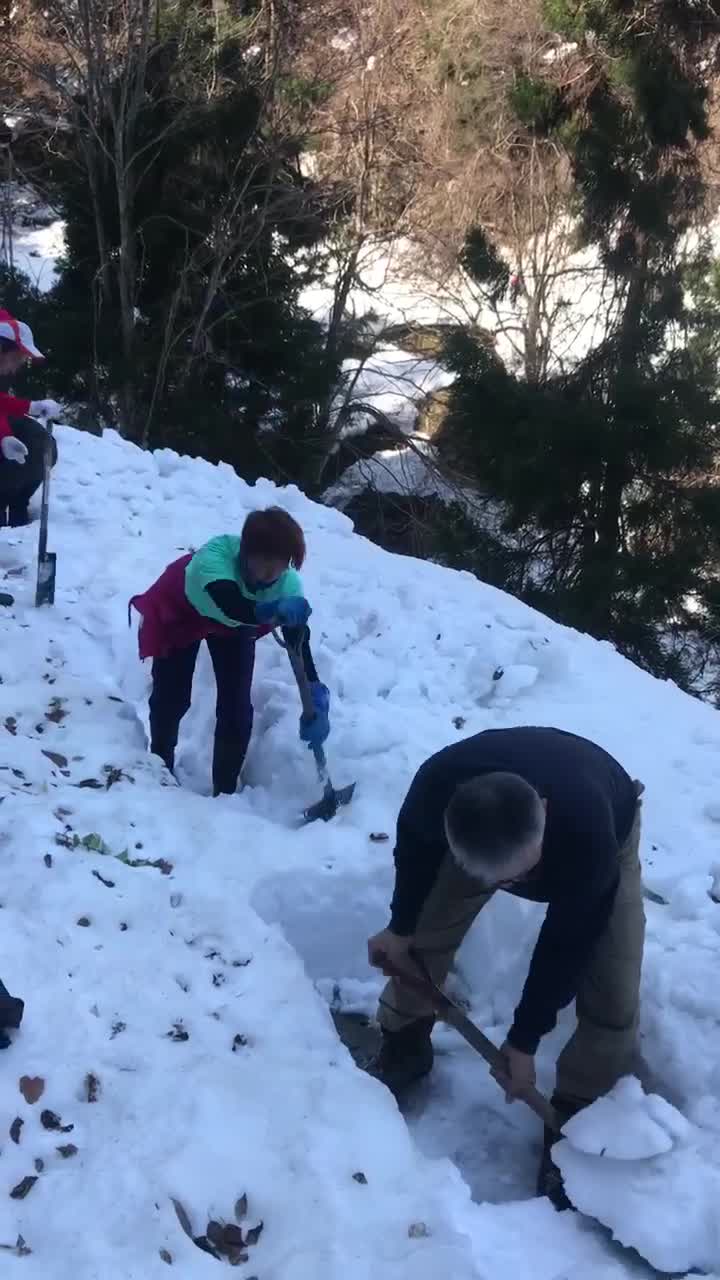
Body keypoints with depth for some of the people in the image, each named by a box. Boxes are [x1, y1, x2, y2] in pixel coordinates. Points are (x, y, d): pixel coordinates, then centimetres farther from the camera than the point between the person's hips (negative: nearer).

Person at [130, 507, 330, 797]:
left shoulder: (286, 582, -35)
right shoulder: (214, 556, -47)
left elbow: (298, 639, -36)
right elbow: (234, 609, -62)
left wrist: (316, 696, -48)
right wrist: (275, 610, -83)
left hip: (234, 625, 3)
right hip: (180, 614, -2)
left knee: (237, 708, -3)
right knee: (172, 697, 2)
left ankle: (225, 790, 13)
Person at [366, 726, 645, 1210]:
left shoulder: (588, 839, -47)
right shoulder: (435, 786, -40)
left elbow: (567, 945, -27)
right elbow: (415, 844, -12)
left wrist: (524, 1040, -15)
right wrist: (400, 927, 2)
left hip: (605, 832, -2)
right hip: (481, 829, 3)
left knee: (613, 1003, -10)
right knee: (424, 936, 2)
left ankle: (573, 1124, 11)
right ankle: (403, 1047, 30)